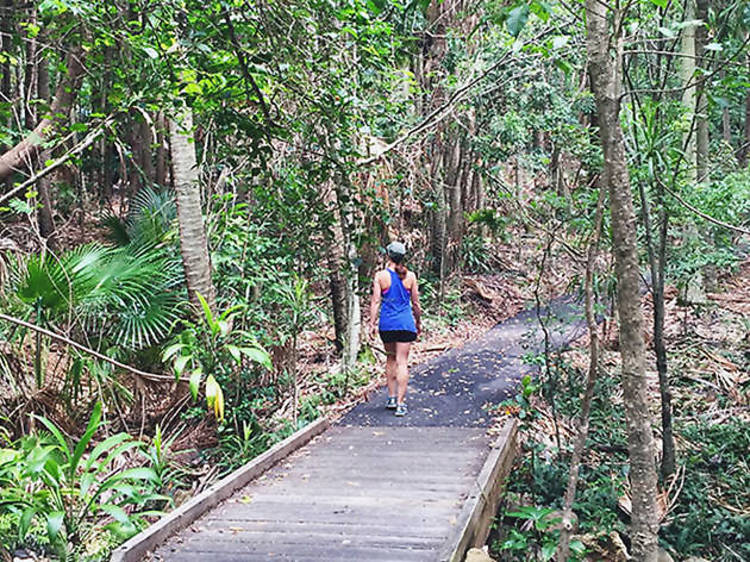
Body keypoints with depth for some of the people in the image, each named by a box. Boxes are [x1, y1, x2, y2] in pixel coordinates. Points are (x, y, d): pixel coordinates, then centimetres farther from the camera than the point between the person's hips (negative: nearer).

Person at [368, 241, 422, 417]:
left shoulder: (380, 276, -3)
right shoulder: (410, 276, 0)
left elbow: (375, 301, -6)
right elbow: (415, 303, 6)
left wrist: (372, 324, -2)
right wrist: (418, 322, 19)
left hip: (387, 323, 1)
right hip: (406, 323, -1)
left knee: (390, 359, 18)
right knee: (402, 362, 0)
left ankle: (392, 398, 22)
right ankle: (400, 403, -4)